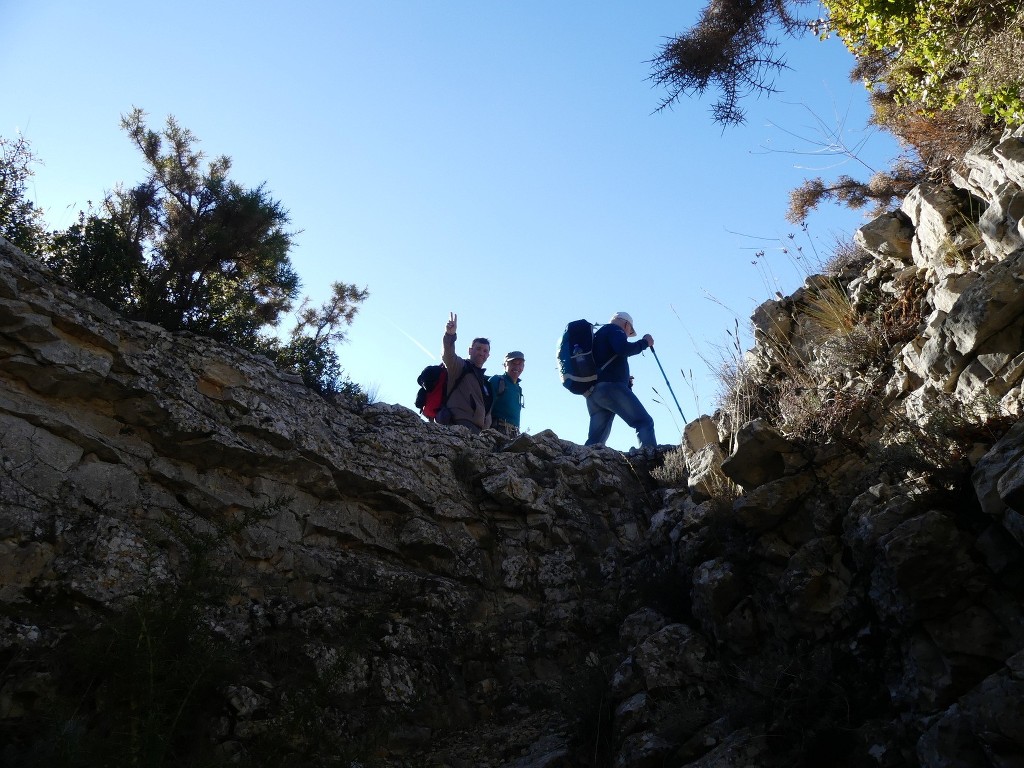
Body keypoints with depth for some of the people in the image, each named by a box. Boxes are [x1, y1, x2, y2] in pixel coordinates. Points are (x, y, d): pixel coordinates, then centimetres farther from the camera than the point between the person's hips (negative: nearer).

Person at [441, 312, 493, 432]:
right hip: (461, 423, -8)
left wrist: (486, 429, 19)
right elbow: (448, 356, -13)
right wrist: (450, 336, -30)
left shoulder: (485, 381, 32)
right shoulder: (461, 366, 10)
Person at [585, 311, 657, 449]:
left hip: (592, 393, 8)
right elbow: (623, 349, -14)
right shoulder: (614, 329, 8)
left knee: (595, 440, 3)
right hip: (610, 387, -8)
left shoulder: (598, 335, 34)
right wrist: (645, 342, 1)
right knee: (644, 422, -12)